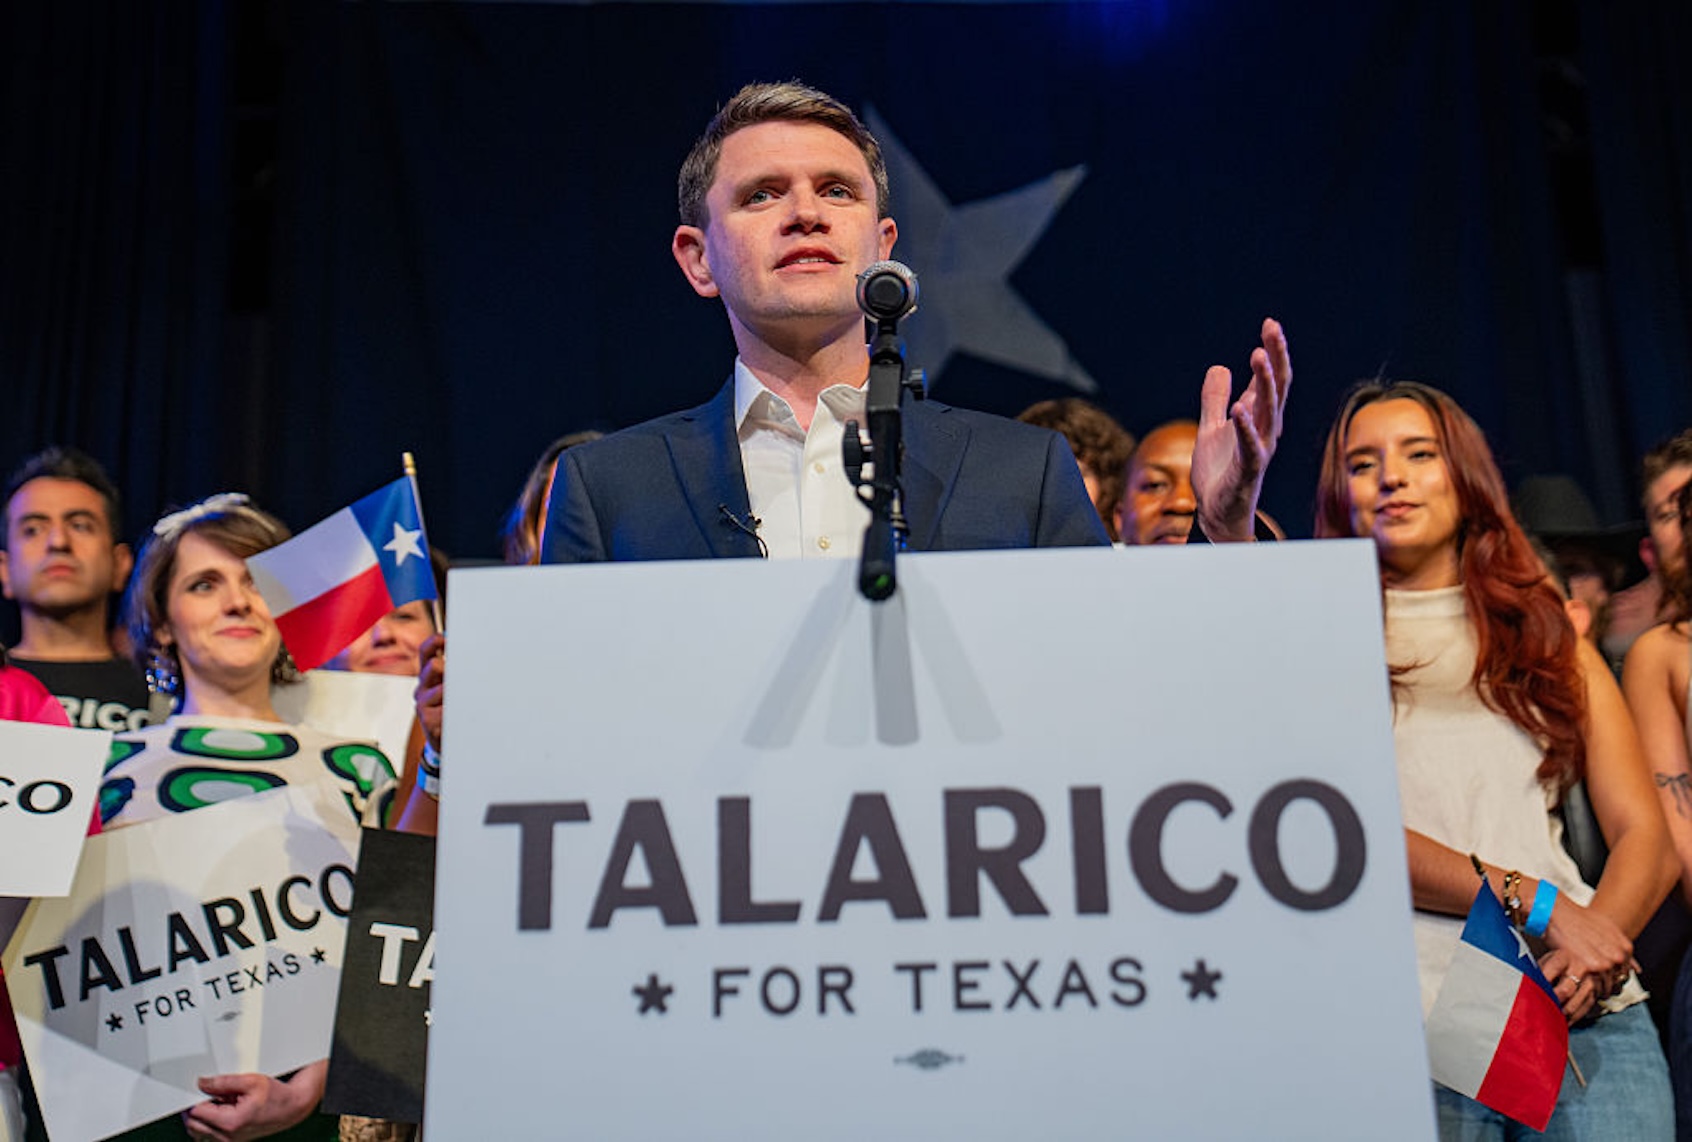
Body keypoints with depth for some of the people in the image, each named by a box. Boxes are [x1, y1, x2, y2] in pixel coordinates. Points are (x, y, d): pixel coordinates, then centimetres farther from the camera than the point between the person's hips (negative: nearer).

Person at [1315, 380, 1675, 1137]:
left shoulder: (1549, 638, 16)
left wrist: (1603, 940, -10)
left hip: (1584, 1012, 3)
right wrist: (1535, 904, -11)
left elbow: (1646, 833, 9)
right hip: (1411, 1020, -2)